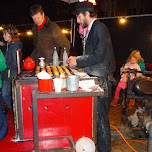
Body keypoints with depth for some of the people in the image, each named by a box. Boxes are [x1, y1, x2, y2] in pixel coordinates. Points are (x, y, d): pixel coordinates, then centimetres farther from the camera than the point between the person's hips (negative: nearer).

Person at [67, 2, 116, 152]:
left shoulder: (99, 28, -13)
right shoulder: (92, 29, 17)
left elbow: (99, 56, -21)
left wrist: (78, 62, -13)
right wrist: (77, 59, 12)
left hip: (101, 79, -9)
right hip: (94, 78, 9)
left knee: (100, 116, -1)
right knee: (95, 115, 16)